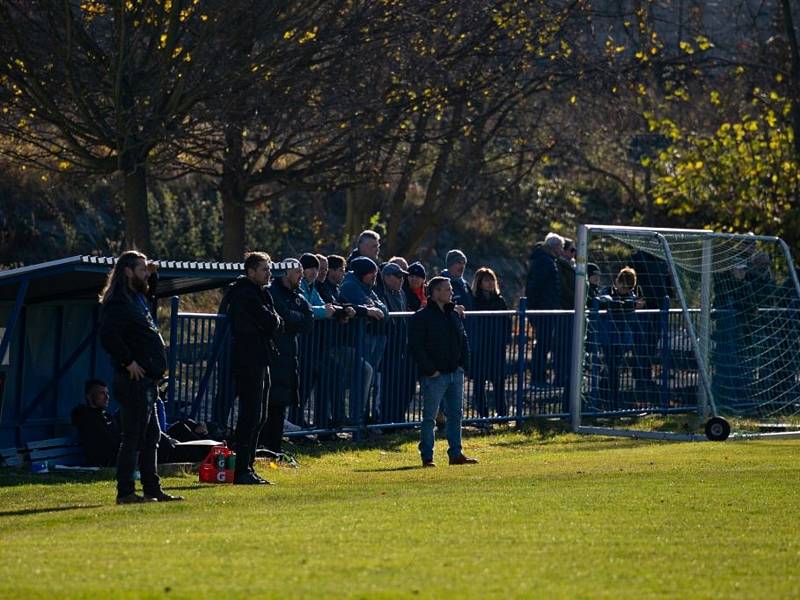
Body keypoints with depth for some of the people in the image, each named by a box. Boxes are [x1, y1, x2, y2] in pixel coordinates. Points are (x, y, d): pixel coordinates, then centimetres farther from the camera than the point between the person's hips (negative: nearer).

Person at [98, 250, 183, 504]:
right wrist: (128, 362, -22)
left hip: (147, 381, 10)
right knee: (133, 437, -9)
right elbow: (108, 336, -27)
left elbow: (151, 295, 42)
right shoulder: (118, 303, -14)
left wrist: (153, 276, 23)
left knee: (151, 437, 14)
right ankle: (125, 492, -7)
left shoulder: (137, 299, 18)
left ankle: (152, 489, 20)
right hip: (134, 380, -10)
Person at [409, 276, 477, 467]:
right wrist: (430, 370, -17)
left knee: (456, 415, 9)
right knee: (429, 417, -2)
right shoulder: (421, 317, -9)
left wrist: (463, 364, 8)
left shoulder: (454, 315, 14)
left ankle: (456, 453, 15)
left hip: (455, 373, 7)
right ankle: (427, 457, 2)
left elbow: (464, 341, 22)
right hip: (434, 377, -7)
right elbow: (415, 346, -14)